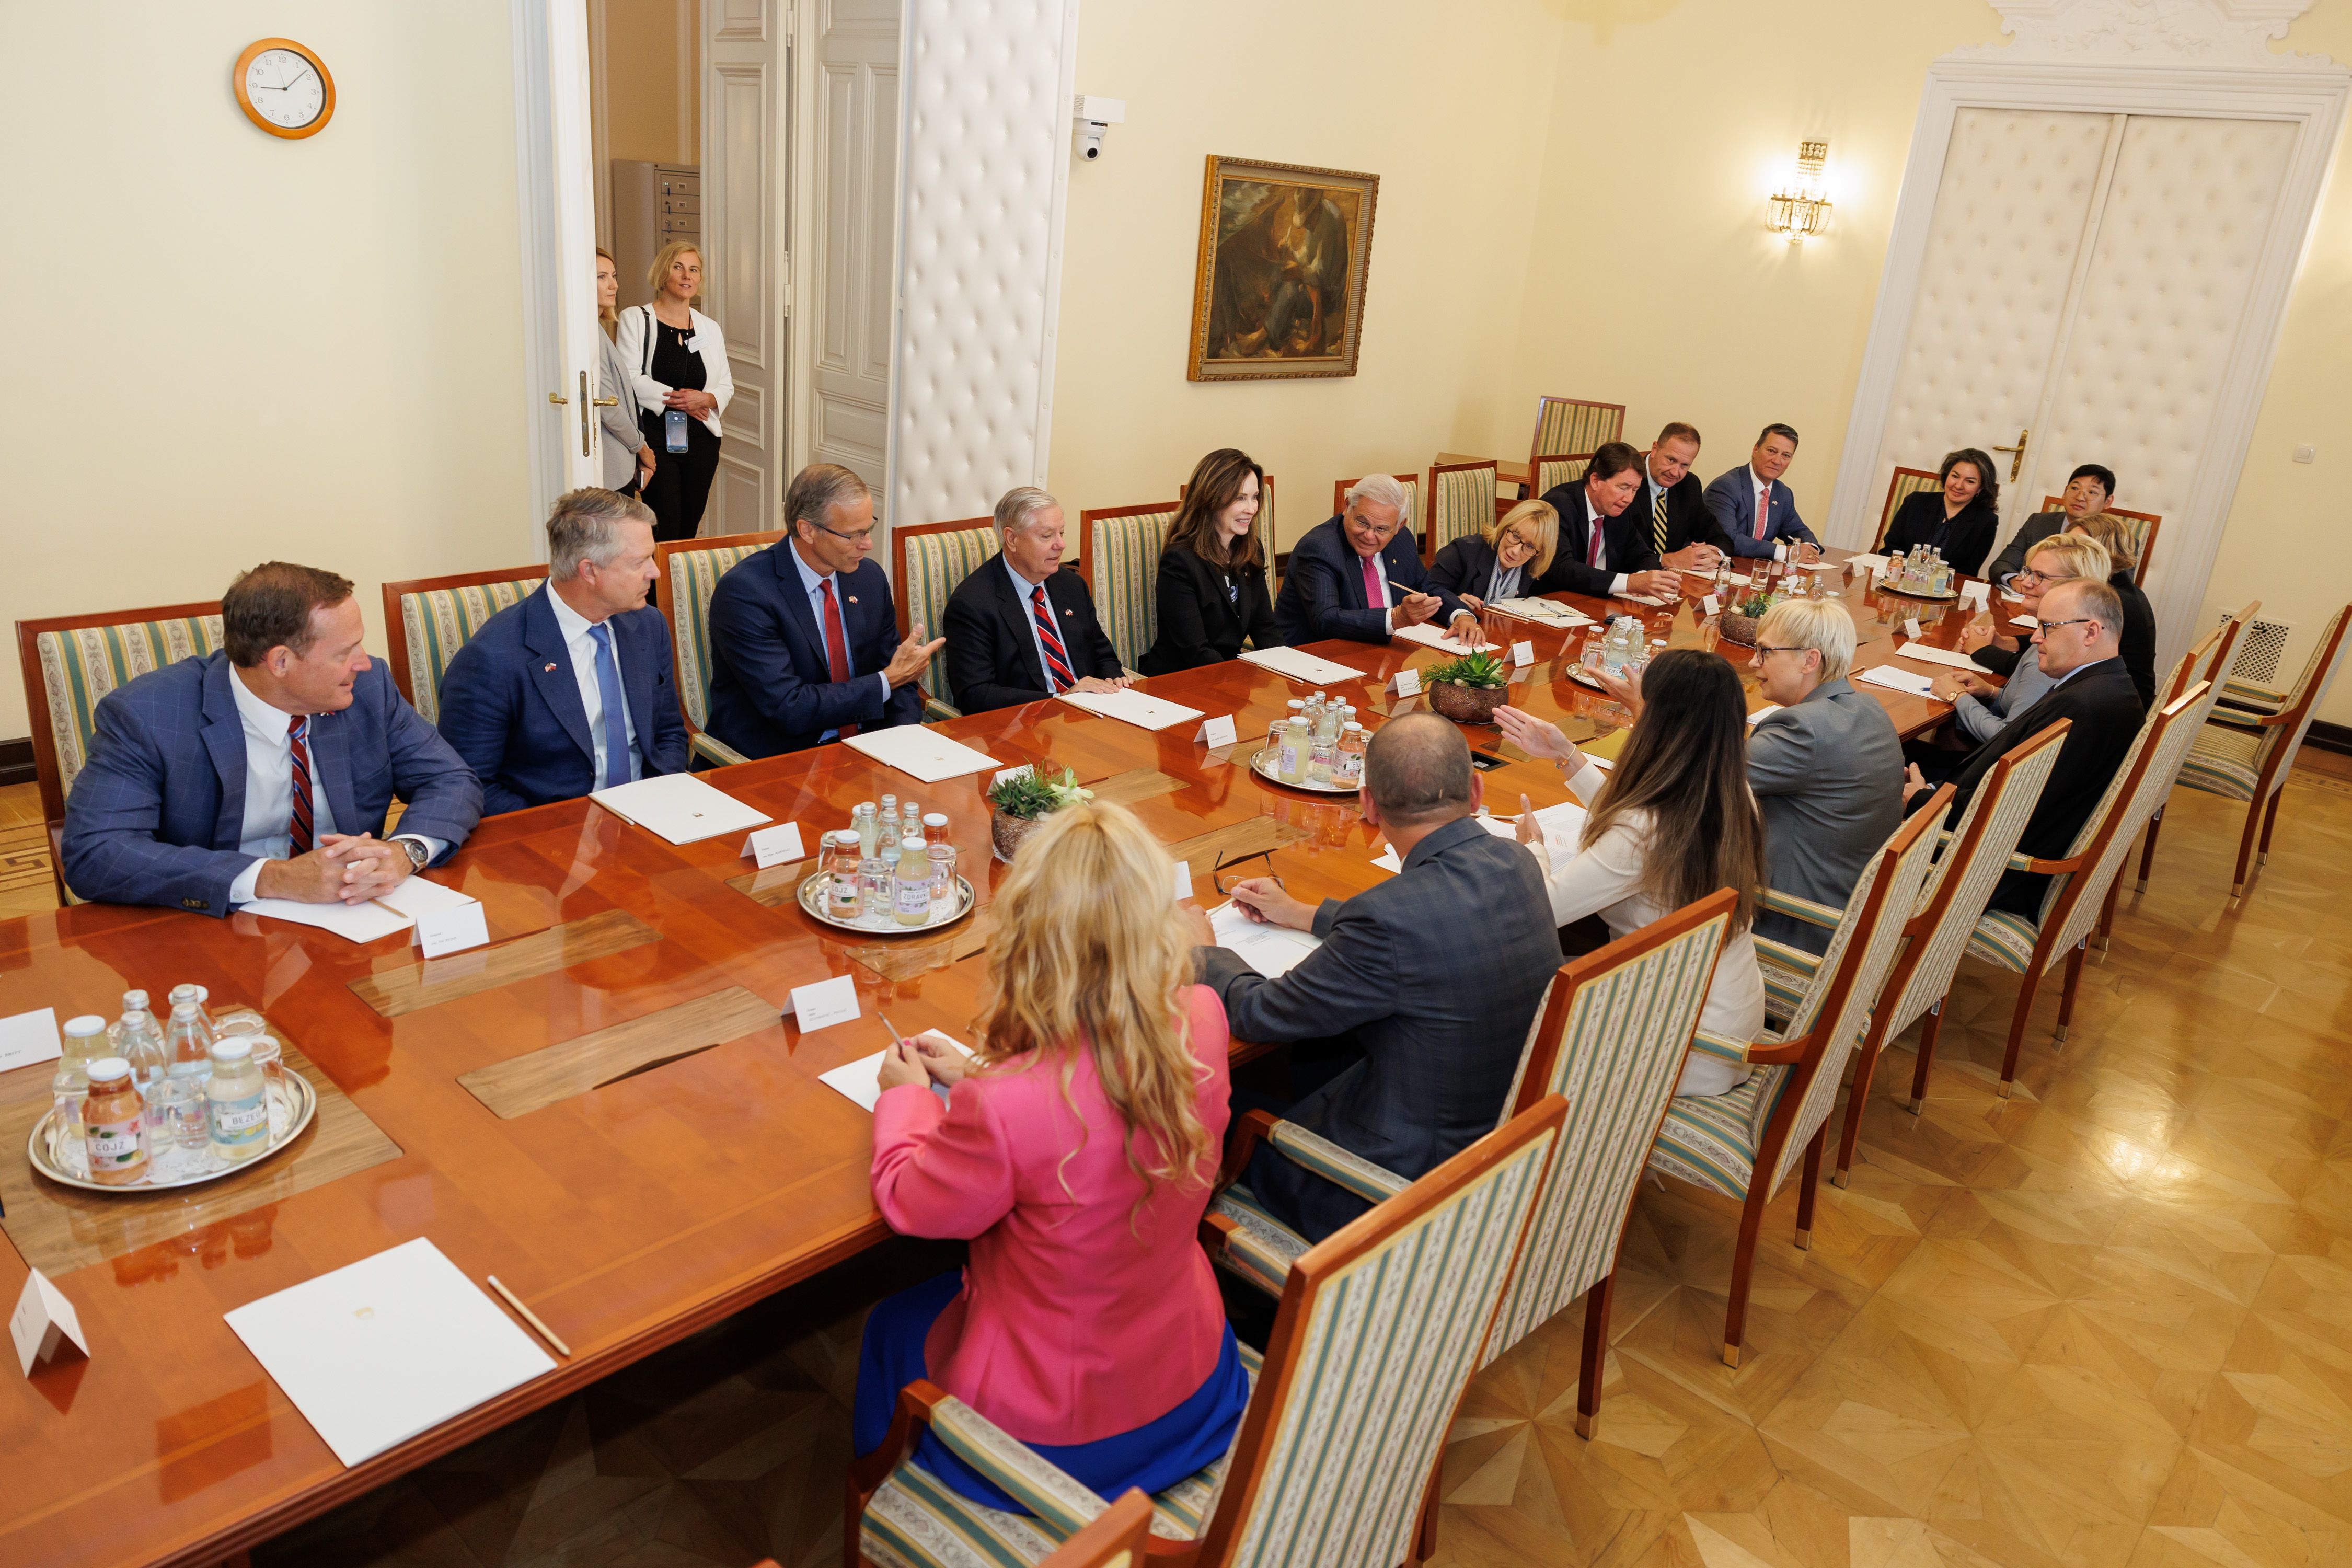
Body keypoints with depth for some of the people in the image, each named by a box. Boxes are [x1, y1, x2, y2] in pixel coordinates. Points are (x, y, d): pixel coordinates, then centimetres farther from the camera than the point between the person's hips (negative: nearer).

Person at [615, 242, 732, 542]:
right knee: (664, 531, -8)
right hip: (655, 437, -4)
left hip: (701, 439, 4)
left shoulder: (709, 328, 13)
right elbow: (629, 379, -10)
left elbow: (726, 386, 12)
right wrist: (677, 398, -13)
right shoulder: (636, 319, 0)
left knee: (690, 526, 8)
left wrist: (706, 398, -10)